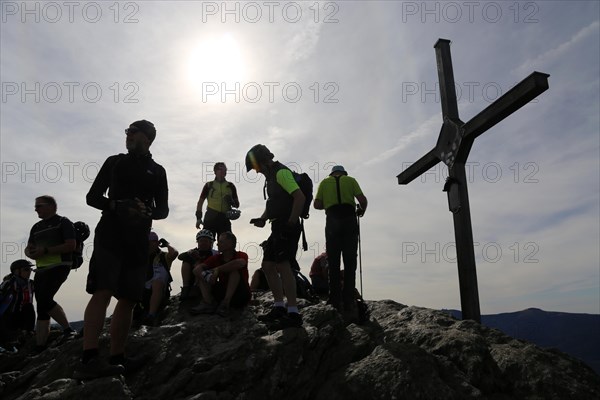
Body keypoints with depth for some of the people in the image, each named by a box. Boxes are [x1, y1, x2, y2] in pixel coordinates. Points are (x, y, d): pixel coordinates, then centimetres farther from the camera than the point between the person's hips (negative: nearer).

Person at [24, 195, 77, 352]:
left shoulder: (63, 222, 0)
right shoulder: (36, 227, 21)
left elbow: (71, 245, -11)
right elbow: (28, 248, 21)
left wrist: (45, 250, -16)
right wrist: (30, 253, -4)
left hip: (59, 266, -7)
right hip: (41, 269, 7)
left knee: (44, 299, -21)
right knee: (41, 307, 4)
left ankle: (68, 330, -9)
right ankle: (40, 348, 5)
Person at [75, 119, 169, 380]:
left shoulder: (157, 171, 16)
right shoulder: (114, 162, 13)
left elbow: (163, 209, 13)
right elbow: (92, 197, 8)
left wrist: (147, 213, -11)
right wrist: (116, 206, -12)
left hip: (138, 239, 3)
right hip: (110, 234, -3)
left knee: (129, 299, 1)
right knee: (102, 292, -18)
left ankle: (116, 358, 7)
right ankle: (89, 360, -23)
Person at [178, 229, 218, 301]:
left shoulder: (214, 254, -1)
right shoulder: (194, 252, 8)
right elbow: (180, 257, -9)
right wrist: (188, 253, -31)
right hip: (192, 279, 4)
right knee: (186, 260, -11)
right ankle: (185, 288, -23)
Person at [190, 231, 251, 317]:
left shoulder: (241, 255, -9)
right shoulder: (216, 258, 4)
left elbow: (240, 263, -35)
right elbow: (197, 268, -7)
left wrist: (217, 269, -28)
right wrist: (204, 275, -30)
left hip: (241, 296, -5)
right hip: (223, 293, 5)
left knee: (235, 269, -25)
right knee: (200, 272, -2)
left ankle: (226, 303, -29)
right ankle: (208, 303, -20)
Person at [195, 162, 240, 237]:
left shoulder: (230, 186, 15)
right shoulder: (209, 185, 11)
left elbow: (237, 205, 17)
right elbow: (200, 202, 13)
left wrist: (232, 202, -6)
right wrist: (198, 217, 3)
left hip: (224, 219, 2)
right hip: (210, 218, -2)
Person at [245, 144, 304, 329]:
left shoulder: (281, 172, -12)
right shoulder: (272, 175, 20)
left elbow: (300, 197, -22)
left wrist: (291, 223, -21)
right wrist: (262, 218, 11)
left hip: (287, 228, -10)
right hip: (278, 228, 10)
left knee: (282, 265, -13)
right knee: (267, 265, 12)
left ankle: (293, 314, -9)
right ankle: (279, 307, 20)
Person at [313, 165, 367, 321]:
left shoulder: (324, 182, 17)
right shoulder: (350, 180, 14)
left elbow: (316, 204, 7)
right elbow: (363, 200, 2)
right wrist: (361, 210, 22)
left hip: (332, 221, 1)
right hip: (349, 220, 0)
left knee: (333, 263, 7)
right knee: (350, 263, 1)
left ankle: (336, 301, 6)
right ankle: (348, 304, -4)